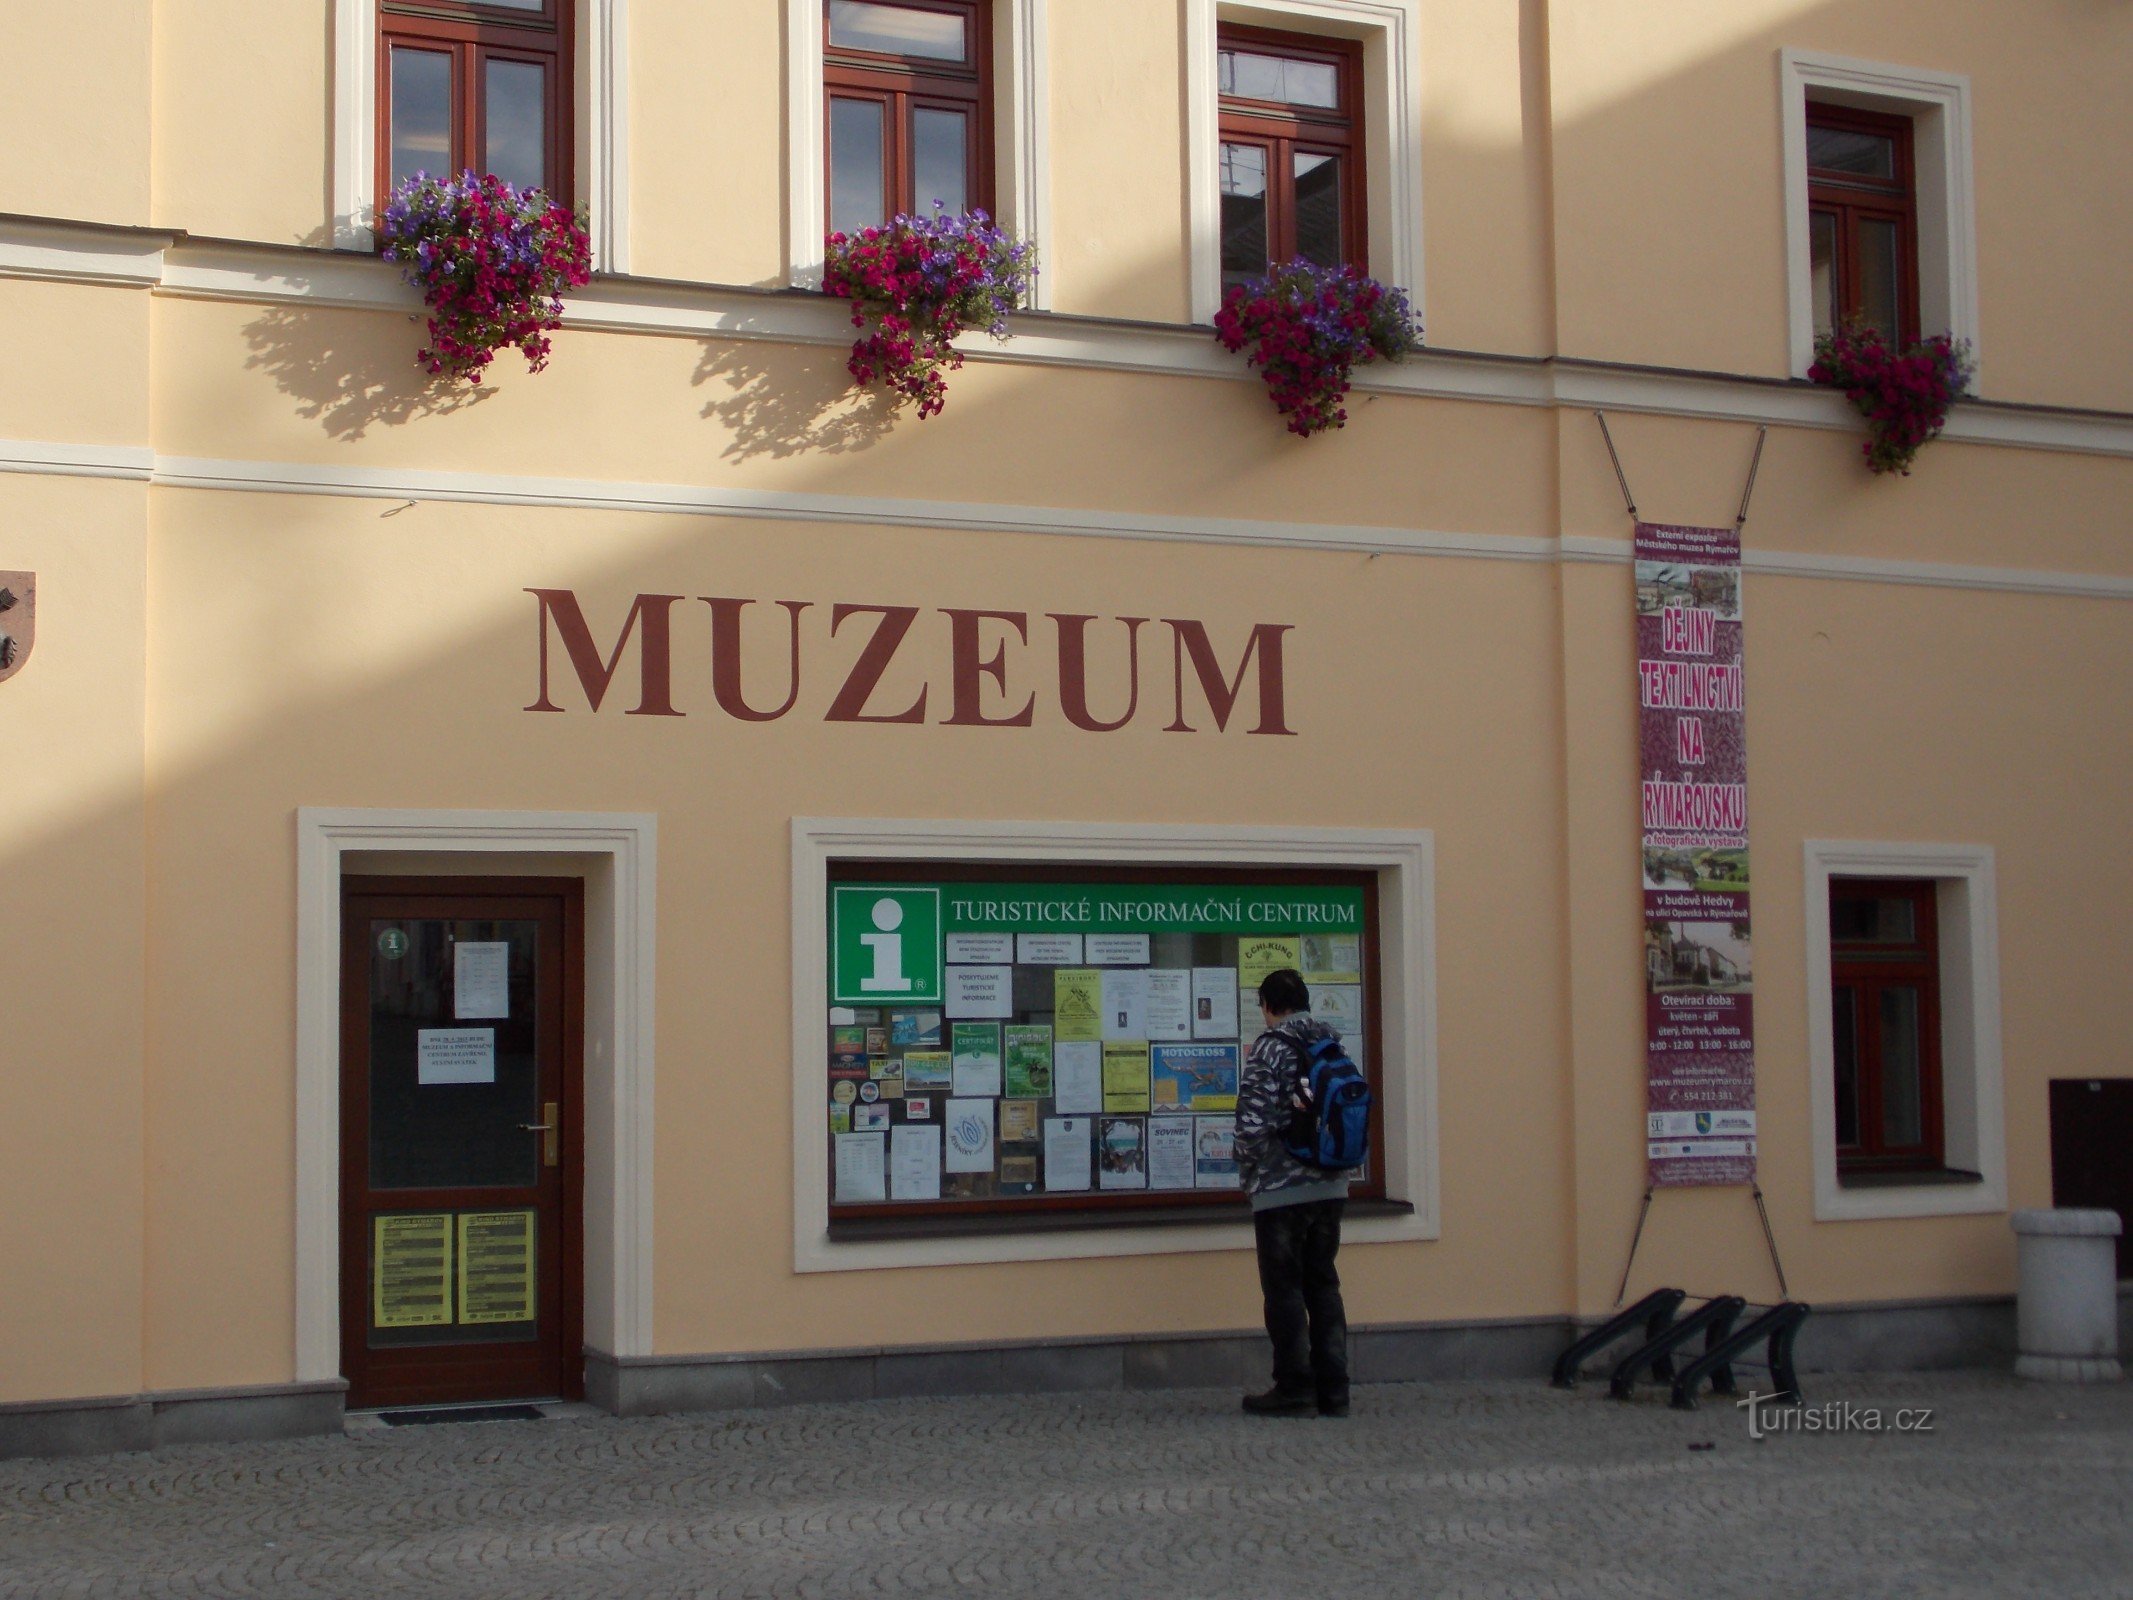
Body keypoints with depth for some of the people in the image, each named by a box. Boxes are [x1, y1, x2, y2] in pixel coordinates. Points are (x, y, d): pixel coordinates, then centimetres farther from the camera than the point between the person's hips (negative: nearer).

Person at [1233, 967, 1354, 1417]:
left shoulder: (1271, 1046, -11)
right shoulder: (1333, 1044, 10)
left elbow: (1253, 1121, -16)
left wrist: (1248, 1176, -2)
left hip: (1281, 1189, -6)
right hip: (1331, 1185, 6)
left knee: (1283, 1288, 2)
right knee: (1323, 1284, 12)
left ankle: (1294, 1389, 4)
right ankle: (1332, 1391, 12)